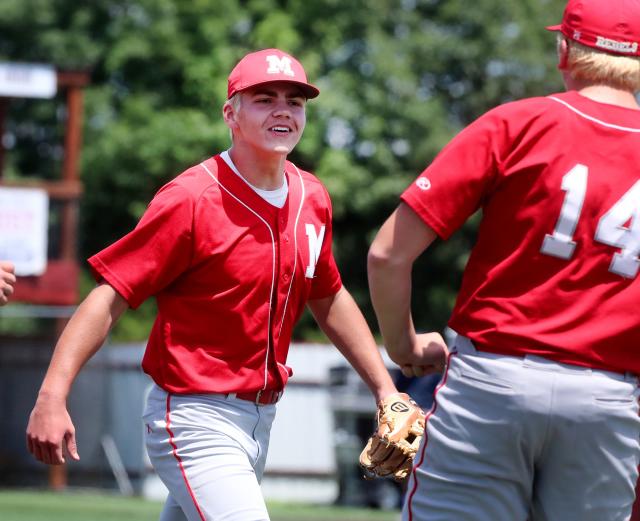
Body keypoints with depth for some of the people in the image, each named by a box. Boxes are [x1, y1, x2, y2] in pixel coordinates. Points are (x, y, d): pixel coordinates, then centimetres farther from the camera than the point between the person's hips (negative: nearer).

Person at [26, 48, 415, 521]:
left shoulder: (311, 198, 6)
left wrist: (384, 389, 20)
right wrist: (52, 397, -28)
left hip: (260, 422, 8)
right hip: (197, 423, -8)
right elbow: (109, 298, -18)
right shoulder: (192, 198, -15)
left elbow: (329, 300, 22)